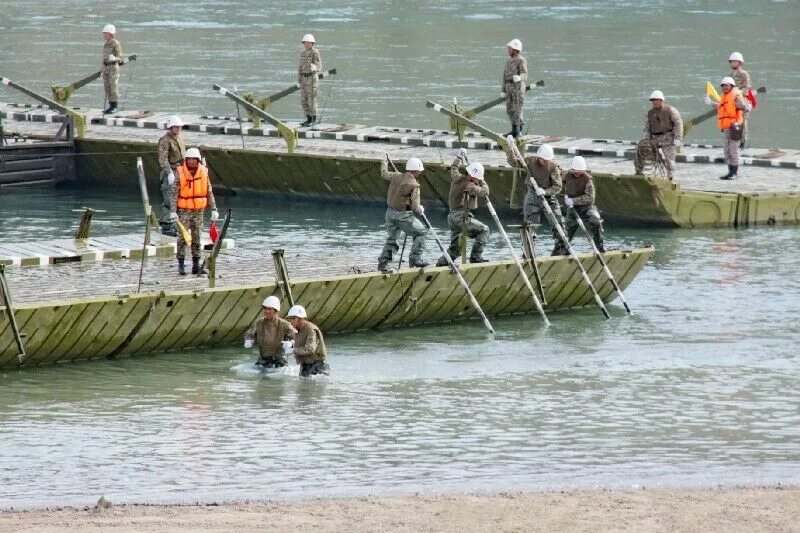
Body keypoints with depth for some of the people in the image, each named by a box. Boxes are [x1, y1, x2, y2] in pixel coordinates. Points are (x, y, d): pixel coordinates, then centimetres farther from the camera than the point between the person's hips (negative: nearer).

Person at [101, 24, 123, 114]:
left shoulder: (116, 44, -10)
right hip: (105, 67, 8)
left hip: (113, 67, -8)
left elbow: (120, 58, -11)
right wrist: (102, 69, 19)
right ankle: (110, 106, 15)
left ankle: (114, 107, 1)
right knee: (107, 87, 8)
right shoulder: (105, 44, 12)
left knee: (114, 87, -5)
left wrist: (114, 59, -32)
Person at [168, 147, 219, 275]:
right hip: (184, 210, -3)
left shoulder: (203, 172, 2)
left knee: (196, 237, 7)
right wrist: (173, 211, -14)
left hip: (198, 210, 3)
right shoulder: (180, 173, -7)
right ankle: (181, 264, 2)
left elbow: (209, 192, 8)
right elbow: (174, 193, -7)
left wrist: (214, 209, 5)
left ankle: (196, 263, 12)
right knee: (182, 237, -3)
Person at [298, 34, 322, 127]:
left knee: (311, 99, -7)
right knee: (303, 100, 7)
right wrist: (299, 79, 11)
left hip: (312, 78, -7)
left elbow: (319, 67, -13)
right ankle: (308, 119, 16)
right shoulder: (303, 53, 12)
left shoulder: (315, 53, -10)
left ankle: (314, 120, 0)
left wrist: (314, 68, -36)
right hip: (304, 78, 7)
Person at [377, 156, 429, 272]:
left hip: (390, 213, 7)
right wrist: (421, 210, 7)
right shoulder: (414, 185, -15)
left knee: (391, 238, 19)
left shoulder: (396, 176, 1)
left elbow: (384, 174, 25)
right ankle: (415, 259, 4)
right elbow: (415, 208, -16)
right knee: (421, 232, 9)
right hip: (403, 215, -7)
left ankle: (383, 263, 13)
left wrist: (384, 162, 45)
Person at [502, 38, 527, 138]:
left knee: (517, 110, -6)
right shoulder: (509, 61, 17)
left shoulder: (521, 60, -9)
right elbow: (505, 75, 19)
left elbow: (524, 74, -21)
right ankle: (514, 130, 19)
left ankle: (517, 131, -2)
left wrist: (519, 77, -44)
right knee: (510, 109, 10)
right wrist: (503, 90, 17)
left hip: (518, 86, -8)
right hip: (509, 87, 8)